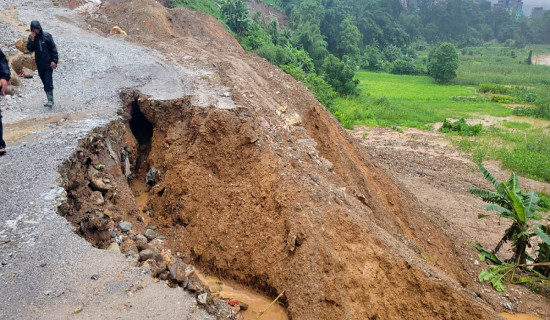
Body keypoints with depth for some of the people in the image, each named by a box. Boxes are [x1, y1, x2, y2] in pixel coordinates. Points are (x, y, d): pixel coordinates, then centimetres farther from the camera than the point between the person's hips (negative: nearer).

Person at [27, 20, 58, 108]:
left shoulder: (47, 36, -6)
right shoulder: (31, 37, 5)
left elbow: (53, 48, -5)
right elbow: (30, 49, -2)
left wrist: (54, 61, -11)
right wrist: (32, 40, -15)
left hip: (48, 63, -5)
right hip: (39, 64, 5)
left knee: (48, 82, -10)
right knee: (45, 82, 9)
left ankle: (50, 100, -6)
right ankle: (50, 100, 16)